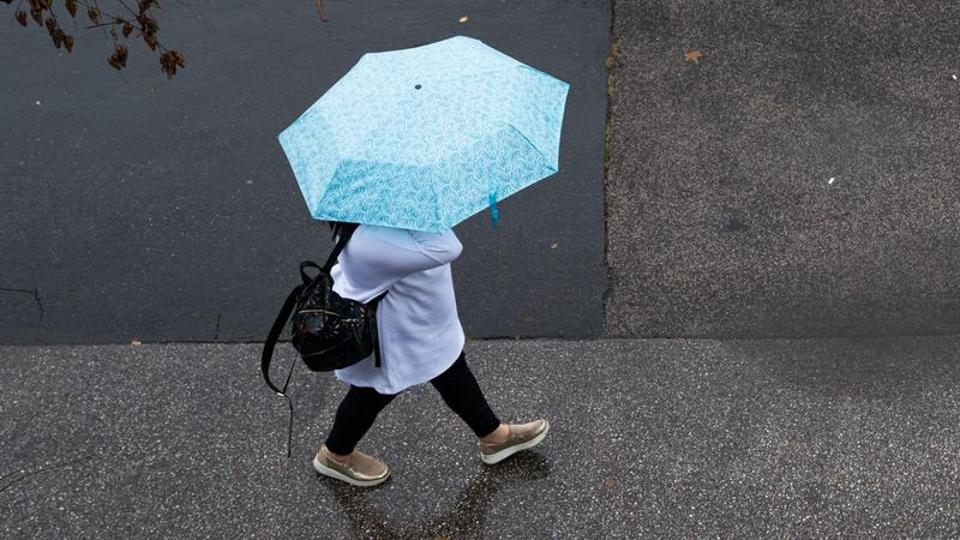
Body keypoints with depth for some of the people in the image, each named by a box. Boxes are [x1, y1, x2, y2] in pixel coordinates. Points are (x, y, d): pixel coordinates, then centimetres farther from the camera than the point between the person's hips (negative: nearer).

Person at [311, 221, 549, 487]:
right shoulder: (369, 240, -47)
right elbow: (445, 249, -51)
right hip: (387, 335, -9)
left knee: (452, 371, 26)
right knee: (375, 393, 20)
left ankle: (493, 435, 51)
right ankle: (335, 455, 49)